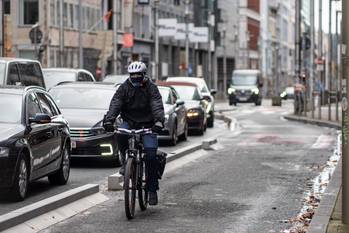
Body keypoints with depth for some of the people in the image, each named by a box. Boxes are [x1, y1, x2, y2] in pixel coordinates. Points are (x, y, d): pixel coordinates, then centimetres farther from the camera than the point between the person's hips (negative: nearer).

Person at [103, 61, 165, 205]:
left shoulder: (151, 88, -5)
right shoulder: (124, 88, -1)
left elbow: (157, 106, -19)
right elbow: (115, 104, -13)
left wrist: (159, 122, -39)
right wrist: (109, 121, -31)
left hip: (147, 125, -1)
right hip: (129, 122, 1)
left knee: (151, 155, -14)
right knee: (121, 133, -34)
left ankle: (152, 190, -3)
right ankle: (126, 161, -11)